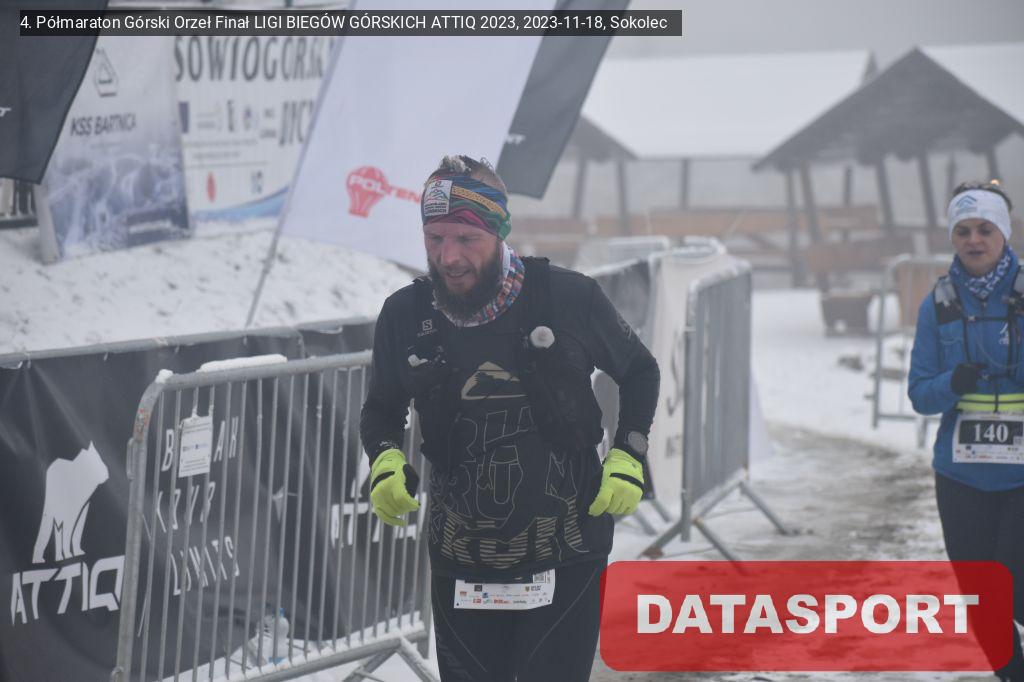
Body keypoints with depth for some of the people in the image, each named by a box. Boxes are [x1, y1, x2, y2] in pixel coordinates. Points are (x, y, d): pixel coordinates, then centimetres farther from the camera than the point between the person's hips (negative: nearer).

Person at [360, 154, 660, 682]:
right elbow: (381, 410, 13)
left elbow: (639, 371, 7)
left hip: (566, 560, -2)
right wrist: (385, 461, -7)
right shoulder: (404, 317, -4)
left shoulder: (570, 298, -11)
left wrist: (627, 459, -4)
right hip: (460, 566, 2)